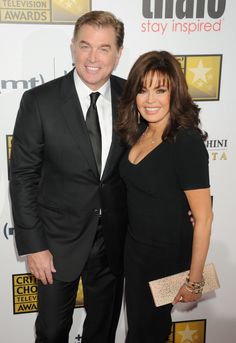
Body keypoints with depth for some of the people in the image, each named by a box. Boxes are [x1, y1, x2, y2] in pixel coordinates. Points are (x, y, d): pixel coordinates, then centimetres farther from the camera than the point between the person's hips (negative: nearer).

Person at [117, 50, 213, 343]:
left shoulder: (187, 142, -25)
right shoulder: (139, 132, -3)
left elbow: (203, 218, -22)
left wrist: (195, 280, -16)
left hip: (168, 254, -6)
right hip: (134, 246, 6)